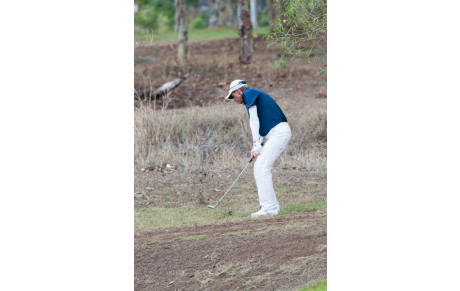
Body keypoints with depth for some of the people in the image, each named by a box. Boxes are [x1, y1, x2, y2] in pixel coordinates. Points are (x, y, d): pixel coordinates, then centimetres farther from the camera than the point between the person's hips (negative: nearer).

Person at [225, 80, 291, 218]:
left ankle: (269, 207, -14)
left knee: (262, 169, -12)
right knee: (259, 169, 11)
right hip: (276, 134, 10)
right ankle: (272, 205, 12)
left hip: (279, 132, -10)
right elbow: (262, 124, 23)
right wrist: (256, 147, 12)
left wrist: (256, 144, -11)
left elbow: (254, 120, -9)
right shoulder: (256, 95, 26)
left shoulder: (249, 93, -2)